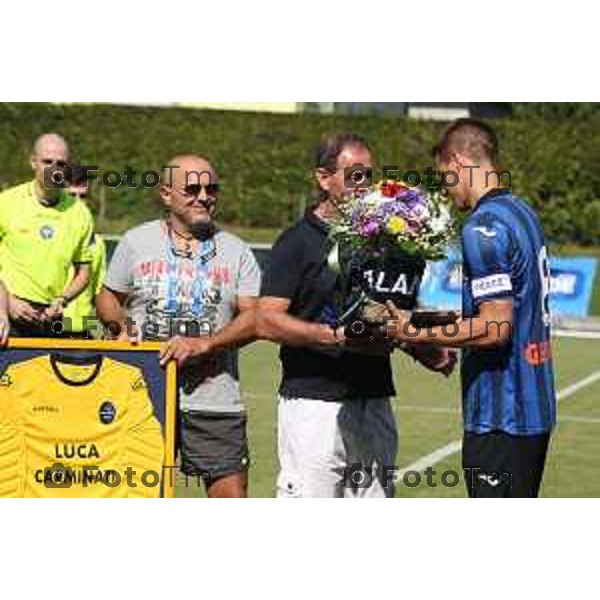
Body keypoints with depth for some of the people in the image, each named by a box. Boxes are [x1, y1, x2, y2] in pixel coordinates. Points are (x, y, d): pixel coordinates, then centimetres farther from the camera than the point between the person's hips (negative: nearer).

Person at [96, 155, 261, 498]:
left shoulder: (236, 252, 8)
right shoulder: (137, 242, 10)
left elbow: (254, 317, -2)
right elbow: (108, 298, 18)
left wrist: (202, 344, -17)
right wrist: (122, 327, -5)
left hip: (216, 402, 0)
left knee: (233, 502, -5)